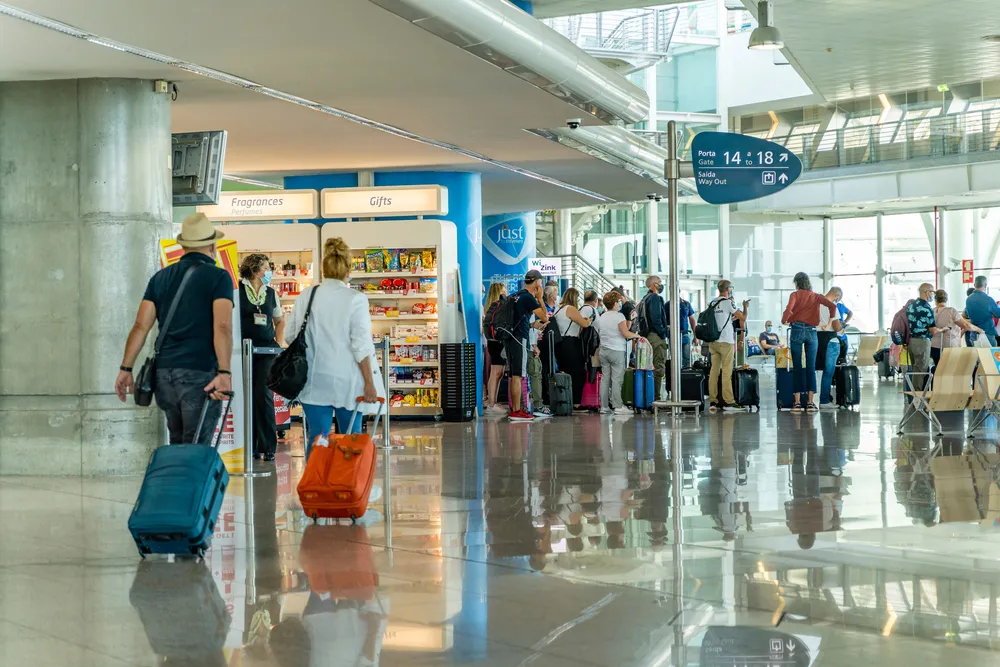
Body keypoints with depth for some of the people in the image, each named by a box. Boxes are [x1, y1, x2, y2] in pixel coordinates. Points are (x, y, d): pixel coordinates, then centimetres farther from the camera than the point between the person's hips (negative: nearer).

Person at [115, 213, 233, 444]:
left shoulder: (161, 277, 13)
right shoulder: (218, 277, -2)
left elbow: (141, 326, 6)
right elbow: (222, 326, -15)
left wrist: (125, 368, 7)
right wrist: (224, 372, -22)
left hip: (164, 372, 5)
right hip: (200, 373, -5)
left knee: (177, 445, 18)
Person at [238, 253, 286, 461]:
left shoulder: (271, 293, 12)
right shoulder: (238, 290, 0)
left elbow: (280, 321, 24)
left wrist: (278, 343, 12)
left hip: (266, 351, 2)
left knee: (264, 396, -7)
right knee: (247, 398, 1)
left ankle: (268, 447, -2)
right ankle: (251, 447, 10)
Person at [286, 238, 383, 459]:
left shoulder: (305, 296, 3)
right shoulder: (355, 299, -8)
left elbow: (290, 335, 11)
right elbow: (361, 346, -11)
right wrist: (369, 383, -7)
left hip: (314, 380, 3)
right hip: (347, 381, -3)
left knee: (316, 438, 3)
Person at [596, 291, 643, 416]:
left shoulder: (601, 318, 12)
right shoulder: (619, 316, -9)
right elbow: (625, 333, -15)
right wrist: (636, 335, 0)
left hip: (603, 350, 6)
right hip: (617, 351, -6)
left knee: (605, 379, 6)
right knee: (617, 379, -5)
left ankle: (603, 406, 4)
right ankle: (618, 406, -7)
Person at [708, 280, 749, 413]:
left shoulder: (712, 303, 12)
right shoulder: (728, 302, -8)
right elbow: (743, 318, 0)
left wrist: (733, 317, 31)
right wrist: (745, 307, 17)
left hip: (713, 341, 6)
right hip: (726, 341, -6)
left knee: (714, 371, 5)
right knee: (726, 372, -4)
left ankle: (712, 401, 4)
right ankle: (728, 402, -3)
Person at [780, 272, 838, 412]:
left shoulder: (795, 294, 2)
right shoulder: (816, 296, 10)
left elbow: (789, 309, -15)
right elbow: (832, 305, -2)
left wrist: (784, 320, 3)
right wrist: (832, 319, 13)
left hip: (797, 330, -2)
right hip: (812, 331, 2)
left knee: (797, 368, 1)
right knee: (811, 367, 3)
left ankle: (797, 402, 0)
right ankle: (810, 402, -2)